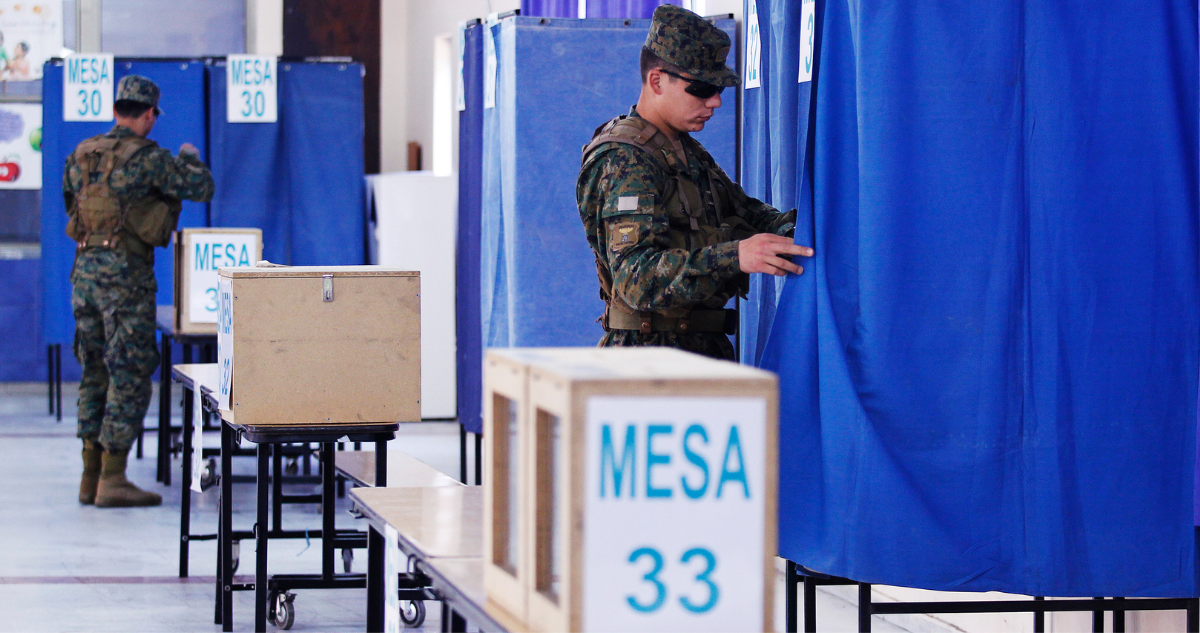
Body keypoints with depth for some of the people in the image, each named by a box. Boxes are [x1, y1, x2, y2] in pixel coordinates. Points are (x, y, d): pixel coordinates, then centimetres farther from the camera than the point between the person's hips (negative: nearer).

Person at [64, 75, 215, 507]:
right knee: (130, 375, -2)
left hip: (84, 270, 7)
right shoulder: (148, 158, -10)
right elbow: (202, 188, -3)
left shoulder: (81, 155, 11)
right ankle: (112, 480, -4)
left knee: (94, 373, 14)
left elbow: (69, 202, 22)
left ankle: (90, 477, 16)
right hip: (125, 272, -7)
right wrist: (189, 158, 17)